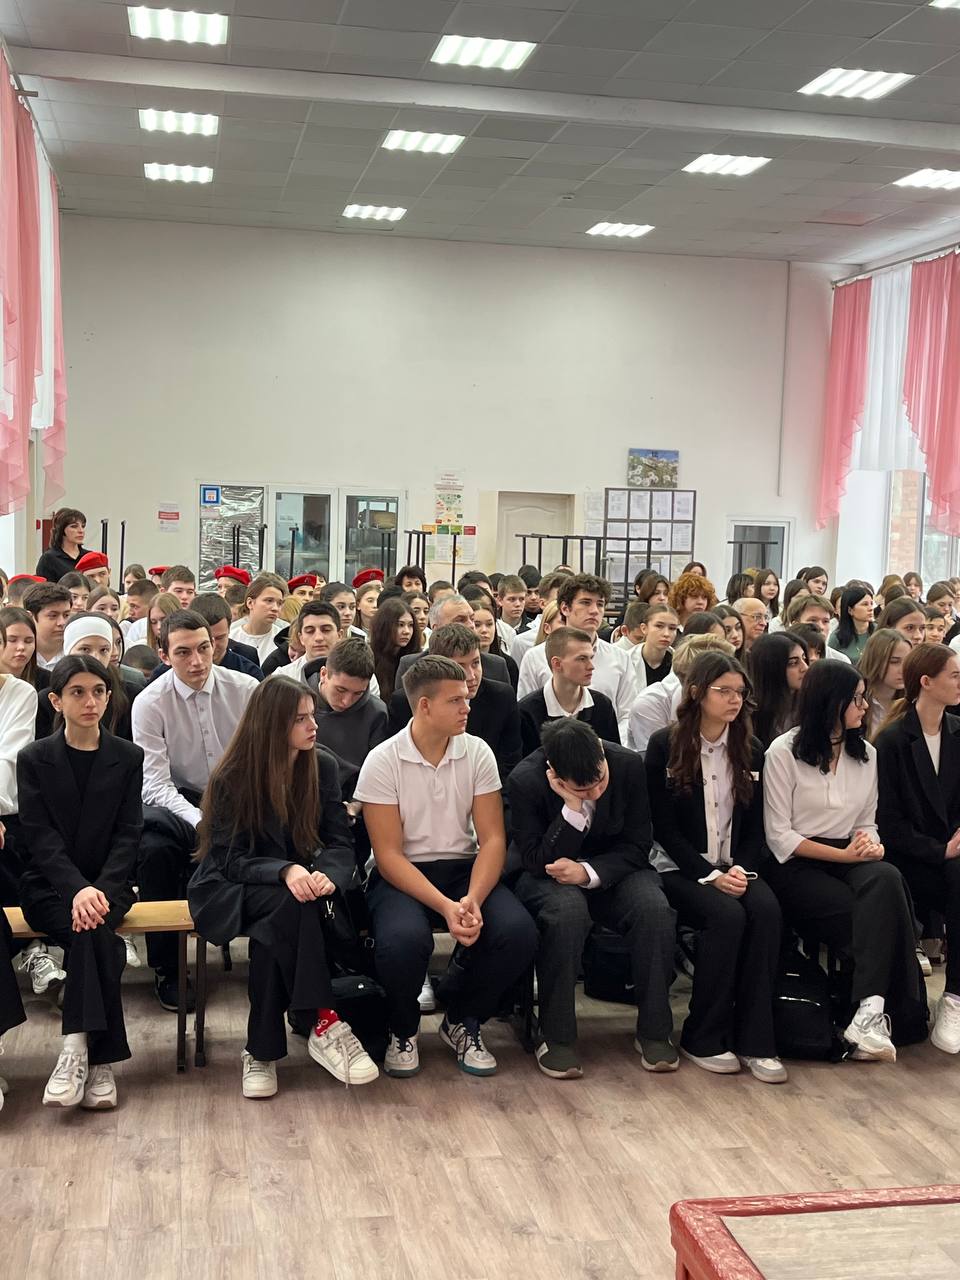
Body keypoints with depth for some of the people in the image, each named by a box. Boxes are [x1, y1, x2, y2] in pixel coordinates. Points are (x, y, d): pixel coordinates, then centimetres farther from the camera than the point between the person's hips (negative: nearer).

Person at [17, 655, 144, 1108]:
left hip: (107, 884, 1)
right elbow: (40, 835, -6)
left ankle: (78, 1048, -27)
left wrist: (101, 889, -18)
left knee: (90, 932, -32)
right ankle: (100, 1057, -29)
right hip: (49, 885, -1)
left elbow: (128, 833, 0)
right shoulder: (34, 759, 4)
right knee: (97, 935, -31)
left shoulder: (128, 758, 6)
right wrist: (77, 889, -23)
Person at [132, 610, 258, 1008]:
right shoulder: (150, 703, -7)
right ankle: (165, 967, -14)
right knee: (154, 843, -35)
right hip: (181, 805, -1)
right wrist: (202, 823, -27)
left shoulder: (246, 689, -2)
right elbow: (156, 784, -12)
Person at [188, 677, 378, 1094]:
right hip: (232, 891, -3)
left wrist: (327, 874, -27)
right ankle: (324, 1025, -35)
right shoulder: (231, 779, -11)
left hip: (297, 888, 3)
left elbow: (339, 843, -2)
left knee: (272, 934, -34)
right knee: (289, 904, -36)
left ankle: (262, 1051, -26)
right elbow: (229, 859, -14)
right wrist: (284, 872, -34)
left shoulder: (322, 766, -1)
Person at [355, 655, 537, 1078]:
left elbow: (492, 839, -3)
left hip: (463, 868, 3)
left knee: (518, 931, -25)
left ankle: (461, 1022, 4)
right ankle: (403, 1030, 0)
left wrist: (472, 899, -23)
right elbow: (389, 855, -13)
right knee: (403, 939, -36)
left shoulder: (477, 753, 0)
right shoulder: (382, 762, -9)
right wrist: (445, 907, -26)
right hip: (401, 876, -3)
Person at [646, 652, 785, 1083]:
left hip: (734, 868, 4)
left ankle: (754, 1040, -21)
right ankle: (703, 1039, -16)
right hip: (681, 869, -4)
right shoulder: (665, 745, -4)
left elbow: (755, 825, 8)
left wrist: (742, 869, -11)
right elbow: (664, 827, -7)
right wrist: (710, 874, -17)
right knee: (726, 915, -31)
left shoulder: (751, 749, 9)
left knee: (766, 910, -28)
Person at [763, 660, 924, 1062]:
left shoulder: (866, 754, 13)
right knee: (874, 913, -30)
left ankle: (870, 1013, -38)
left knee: (886, 878, -32)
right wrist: (845, 855, -13)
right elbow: (779, 836, -6)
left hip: (849, 860, 4)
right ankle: (875, 1010, -18)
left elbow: (867, 823, 18)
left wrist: (870, 845, -7)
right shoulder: (783, 752, -4)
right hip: (796, 867, -4)